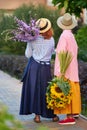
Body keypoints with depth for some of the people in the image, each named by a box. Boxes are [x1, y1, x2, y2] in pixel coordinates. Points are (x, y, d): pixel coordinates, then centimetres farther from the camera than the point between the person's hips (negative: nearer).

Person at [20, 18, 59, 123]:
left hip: (33, 67, -1)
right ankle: (53, 115, 20)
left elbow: (28, 55, -1)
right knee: (46, 90, 11)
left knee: (34, 89, 8)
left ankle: (37, 115, 8)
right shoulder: (51, 39, -4)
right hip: (46, 68, 1)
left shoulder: (32, 39, -7)